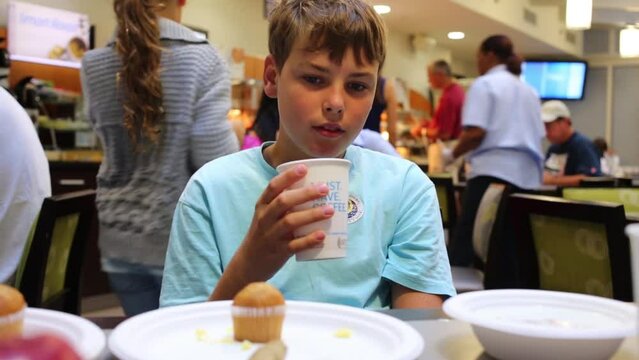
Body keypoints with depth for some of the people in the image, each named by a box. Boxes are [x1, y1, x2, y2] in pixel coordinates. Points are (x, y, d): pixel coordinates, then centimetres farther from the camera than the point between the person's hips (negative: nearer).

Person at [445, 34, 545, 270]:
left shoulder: (484, 84, 0)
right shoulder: (529, 91, 21)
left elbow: (475, 133, -12)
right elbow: (537, 135, 22)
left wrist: (452, 155, 2)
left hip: (494, 171, -7)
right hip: (528, 175, 7)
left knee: (464, 241, -6)